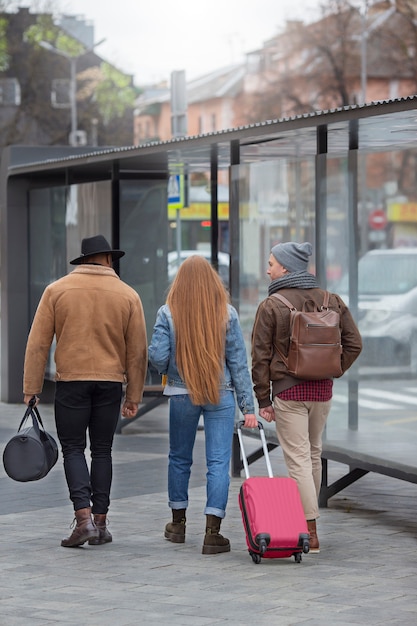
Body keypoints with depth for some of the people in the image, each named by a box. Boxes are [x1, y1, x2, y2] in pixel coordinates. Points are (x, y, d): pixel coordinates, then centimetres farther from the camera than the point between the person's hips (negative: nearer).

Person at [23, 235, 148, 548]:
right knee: (102, 451, 11)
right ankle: (100, 522, 12)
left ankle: (84, 517, -10)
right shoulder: (128, 295, 3)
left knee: (73, 449, 5)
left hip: (71, 381, -1)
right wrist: (134, 395, 9)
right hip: (110, 382, 1)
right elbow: (138, 351, 3)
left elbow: (38, 343, -3)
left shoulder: (57, 290, 0)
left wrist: (31, 388, 1)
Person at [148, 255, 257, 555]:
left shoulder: (168, 313, -7)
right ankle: (213, 533, -5)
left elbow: (158, 357, -11)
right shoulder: (226, 313, -4)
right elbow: (239, 361, -3)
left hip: (182, 394, 1)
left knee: (180, 458, 17)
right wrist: (248, 406, 0)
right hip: (221, 395, -1)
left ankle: (178, 524, 29)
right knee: (219, 462, 0)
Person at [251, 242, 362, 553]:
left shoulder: (271, 306, -9)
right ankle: (308, 517, 28)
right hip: (323, 389, 5)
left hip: (288, 392, -5)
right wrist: (332, 371, 10)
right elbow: (354, 343, 4)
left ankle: (310, 533, -7)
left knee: (298, 459, -4)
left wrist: (263, 399, -3)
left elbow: (261, 356, -8)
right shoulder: (331, 301, 5)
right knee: (314, 454, 19)